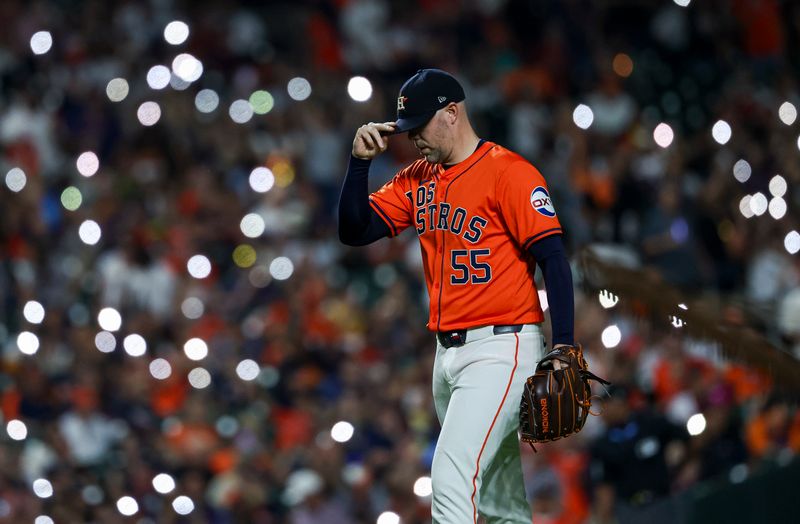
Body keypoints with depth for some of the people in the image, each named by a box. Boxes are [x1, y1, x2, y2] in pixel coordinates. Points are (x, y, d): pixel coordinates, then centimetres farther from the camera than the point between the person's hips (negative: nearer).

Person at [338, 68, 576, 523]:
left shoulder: (509, 171, -10)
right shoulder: (417, 179, 14)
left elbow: (553, 258, -14)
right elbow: (355, 231, 12)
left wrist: (563, 349, -21)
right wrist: (361, 161, -1)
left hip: (501, 350, -8)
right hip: (449, 353, 8)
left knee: (452, 482, -21)